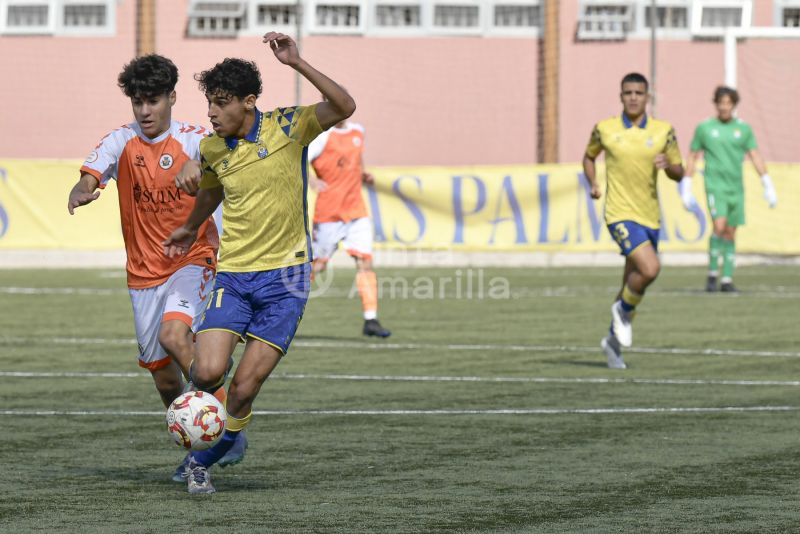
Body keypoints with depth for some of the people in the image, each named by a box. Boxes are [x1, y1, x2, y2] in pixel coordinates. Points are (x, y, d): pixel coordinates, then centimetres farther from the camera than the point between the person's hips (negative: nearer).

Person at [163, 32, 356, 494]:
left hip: (284, 275, -3)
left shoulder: (287, 127, -7)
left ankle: (203, 461, 14)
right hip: (233, 275, 3)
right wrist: (191, 229, 39)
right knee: (208, 372, -17)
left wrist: (297, 63, -32)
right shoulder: (212, 148, 4)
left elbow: (344, 107, -24)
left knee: (245, 387, -8)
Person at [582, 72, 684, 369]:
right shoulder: (605, 129, -1)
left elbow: (679, 173, 9)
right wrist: (592, 183, 0)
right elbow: (589, 156, 18)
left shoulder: (663, 131, 3)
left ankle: (613, 340, 33)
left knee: (633, 286, 13)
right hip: (621, 214, -4)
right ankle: (624, 311, 3)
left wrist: (668, 165, -14)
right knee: (650, 269, -25)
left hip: (650, 217, 4)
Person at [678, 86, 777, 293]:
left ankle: (727, 279, 10)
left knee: (730, 234, 4)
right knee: (719, 226, -21)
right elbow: (692, 157, 9)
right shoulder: (704, 128, 2)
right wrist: (686, 188, 6)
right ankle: (712, 274, -8)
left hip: (736, 188, 3)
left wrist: (768, 186, 0)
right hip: (715, 186, -3)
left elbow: (755, 157, 7)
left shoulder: (743, 128, 7)